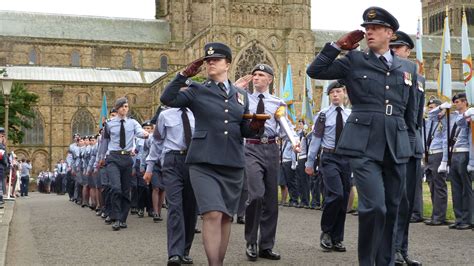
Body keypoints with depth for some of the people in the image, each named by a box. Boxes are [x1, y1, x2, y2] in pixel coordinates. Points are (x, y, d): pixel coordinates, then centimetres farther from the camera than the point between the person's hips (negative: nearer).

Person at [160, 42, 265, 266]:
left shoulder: (241, 95, 15)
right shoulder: (197, 91, 4)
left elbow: (244, 131, 17)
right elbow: (167, 99, -11)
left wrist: (254, 126, -5)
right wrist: (184, 75, -16)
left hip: (233, 164, 4)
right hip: (204, 162, -4)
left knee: (225, 217, 9)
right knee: (212, 215, -17)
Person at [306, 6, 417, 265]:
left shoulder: (408, 67, 14)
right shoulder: (354, 61, 6)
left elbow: (410, 111, 19)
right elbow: (314, 71, -1)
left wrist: (409, 143, 17)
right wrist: (339, 45, -2)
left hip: (396, 147, 4)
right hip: (364, 145, -4)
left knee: (391, 208, 9)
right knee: (374, 206, -16)